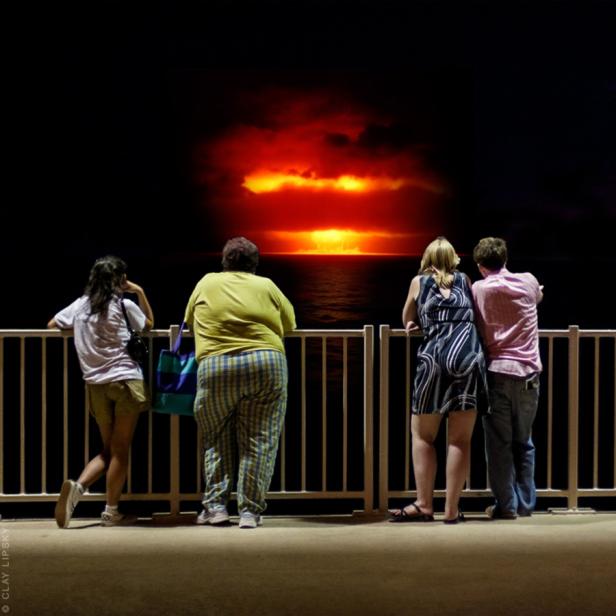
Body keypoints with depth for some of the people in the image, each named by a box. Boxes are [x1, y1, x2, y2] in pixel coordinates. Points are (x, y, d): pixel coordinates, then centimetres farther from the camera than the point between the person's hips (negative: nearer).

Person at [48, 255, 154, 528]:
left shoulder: (80, 305, 9)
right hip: (125, 380, -5)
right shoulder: (123, 305, -3)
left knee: (108, 449, 14)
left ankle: (77, 486, -10)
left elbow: (52, 324, 21)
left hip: (95, 384, 5)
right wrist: (140, 292, 14)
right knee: (120, 449, 3)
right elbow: (149, 324, 13)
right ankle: (111, 511, 3)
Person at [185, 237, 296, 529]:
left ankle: (215, 505, 9)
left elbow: (189, 321, 26)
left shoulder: (207, 283, 16)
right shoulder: (266, 286, 15)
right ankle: (250, 511, 2)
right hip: (266, 363, 0)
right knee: (259, 441, 5)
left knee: (216, 439, 15)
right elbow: (290, 324, 23)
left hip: (214, 367, 0)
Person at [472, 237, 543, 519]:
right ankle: (525, 503, 14)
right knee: (523, 442, 13)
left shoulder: (479, 289, -4)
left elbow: (474, 328, -3)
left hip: (497, 371, -3)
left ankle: (506, 505, 3)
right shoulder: (529, 282, 5)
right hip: (528, 372, 3)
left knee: (499, 443, 3)